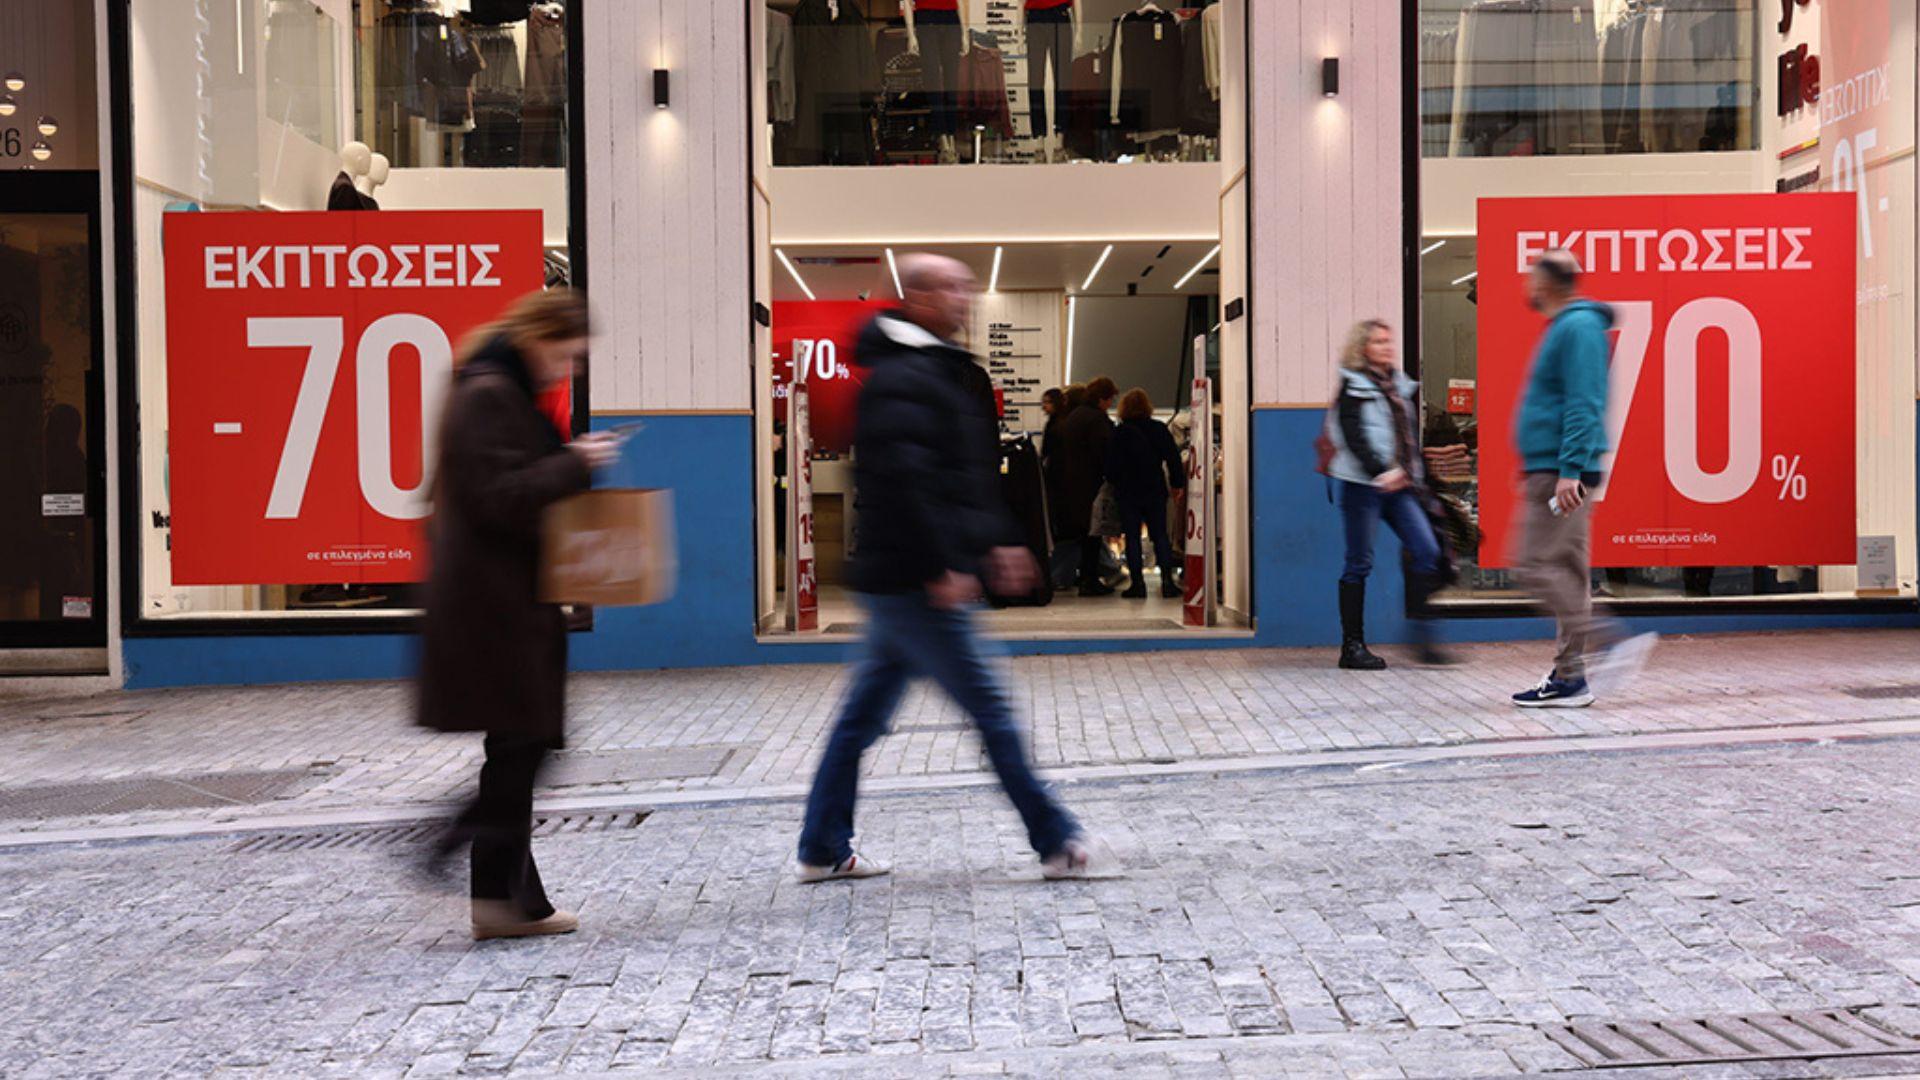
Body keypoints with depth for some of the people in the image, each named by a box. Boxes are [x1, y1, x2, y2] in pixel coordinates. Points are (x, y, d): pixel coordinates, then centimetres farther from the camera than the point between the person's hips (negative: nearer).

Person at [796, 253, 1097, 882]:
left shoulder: (938, 372, 18)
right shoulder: (903, 379, -15)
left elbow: (967, 477, 24)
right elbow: (902, 481, -24)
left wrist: (995, 543, 19)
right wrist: (944, 566, -23)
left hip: (898, 582, 10)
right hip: (915, 582, -10)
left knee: (863, 716, 13)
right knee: (990, 711, -3)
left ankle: (824, 849, 20)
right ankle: (1055, 843, 6)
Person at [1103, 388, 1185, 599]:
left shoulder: (1119, 433, -7)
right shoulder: (1159, 429, 0)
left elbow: (1111, 465, -6)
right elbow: (1173, 458, 1)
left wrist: (1114, 483, 11)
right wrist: (1178, 483, 10)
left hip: (1127, 493, -2)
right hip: (1155, 491, 2)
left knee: (1132, 538, 2)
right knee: (1160, 535, 8)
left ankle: (1138, 583, -2)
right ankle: (1167, 578, -1)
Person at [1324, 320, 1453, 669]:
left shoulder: (1401, 385, 18)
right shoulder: (1353, 387, -3)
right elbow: (1353, 437, -14)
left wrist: (1412, 474, 13)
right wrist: (1380, 472, -22)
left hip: (1399, 485, 6)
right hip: (1362, 484, -6)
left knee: (1427, 552, -6)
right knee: (1359, 564, -2)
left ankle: (1422, 635, -1)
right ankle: (1352, 646, 5)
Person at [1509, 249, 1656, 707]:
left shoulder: (1578, 327, -12)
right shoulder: (1564, 327, 19)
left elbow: (1583, 406, -20)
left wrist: (1569, 471, -24)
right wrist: (1534, 467, 25)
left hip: (1561, 472, -10)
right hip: (1550, 471, 10)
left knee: (1538, 566, -12)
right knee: (1566, 570, 9)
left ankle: (1610, 640, -11)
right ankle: (1568, 676, 12)